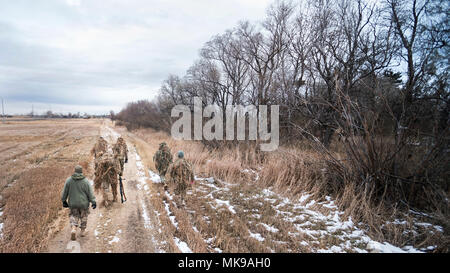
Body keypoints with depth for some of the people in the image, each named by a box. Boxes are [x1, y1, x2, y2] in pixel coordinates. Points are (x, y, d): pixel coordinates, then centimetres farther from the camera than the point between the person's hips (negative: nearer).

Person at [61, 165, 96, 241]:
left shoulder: (69, 180, -5)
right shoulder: (85, 181, -11)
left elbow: (65, 192, 2)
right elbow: (90, 192, -11)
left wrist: (64, 200, 15)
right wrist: (93, 202, -8)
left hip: (73, 203, 1)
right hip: (83, 203, -1)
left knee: (73, 216, 17)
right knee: (83, 216, 17)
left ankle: (73, 229, -5)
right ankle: (83, 231, 26)